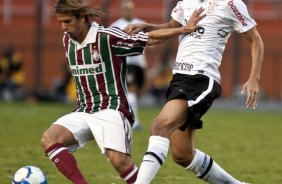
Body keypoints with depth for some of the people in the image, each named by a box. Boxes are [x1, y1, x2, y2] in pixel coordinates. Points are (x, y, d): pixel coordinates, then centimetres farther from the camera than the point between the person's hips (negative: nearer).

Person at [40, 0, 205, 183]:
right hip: (82, 112, 6)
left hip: (110, 110, -6)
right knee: (48, 139, -19)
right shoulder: (67, 40, 10)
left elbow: (150, 38, -9)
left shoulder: (107, 37, -11)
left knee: (119, 160, -26)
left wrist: (184, 29, -16)